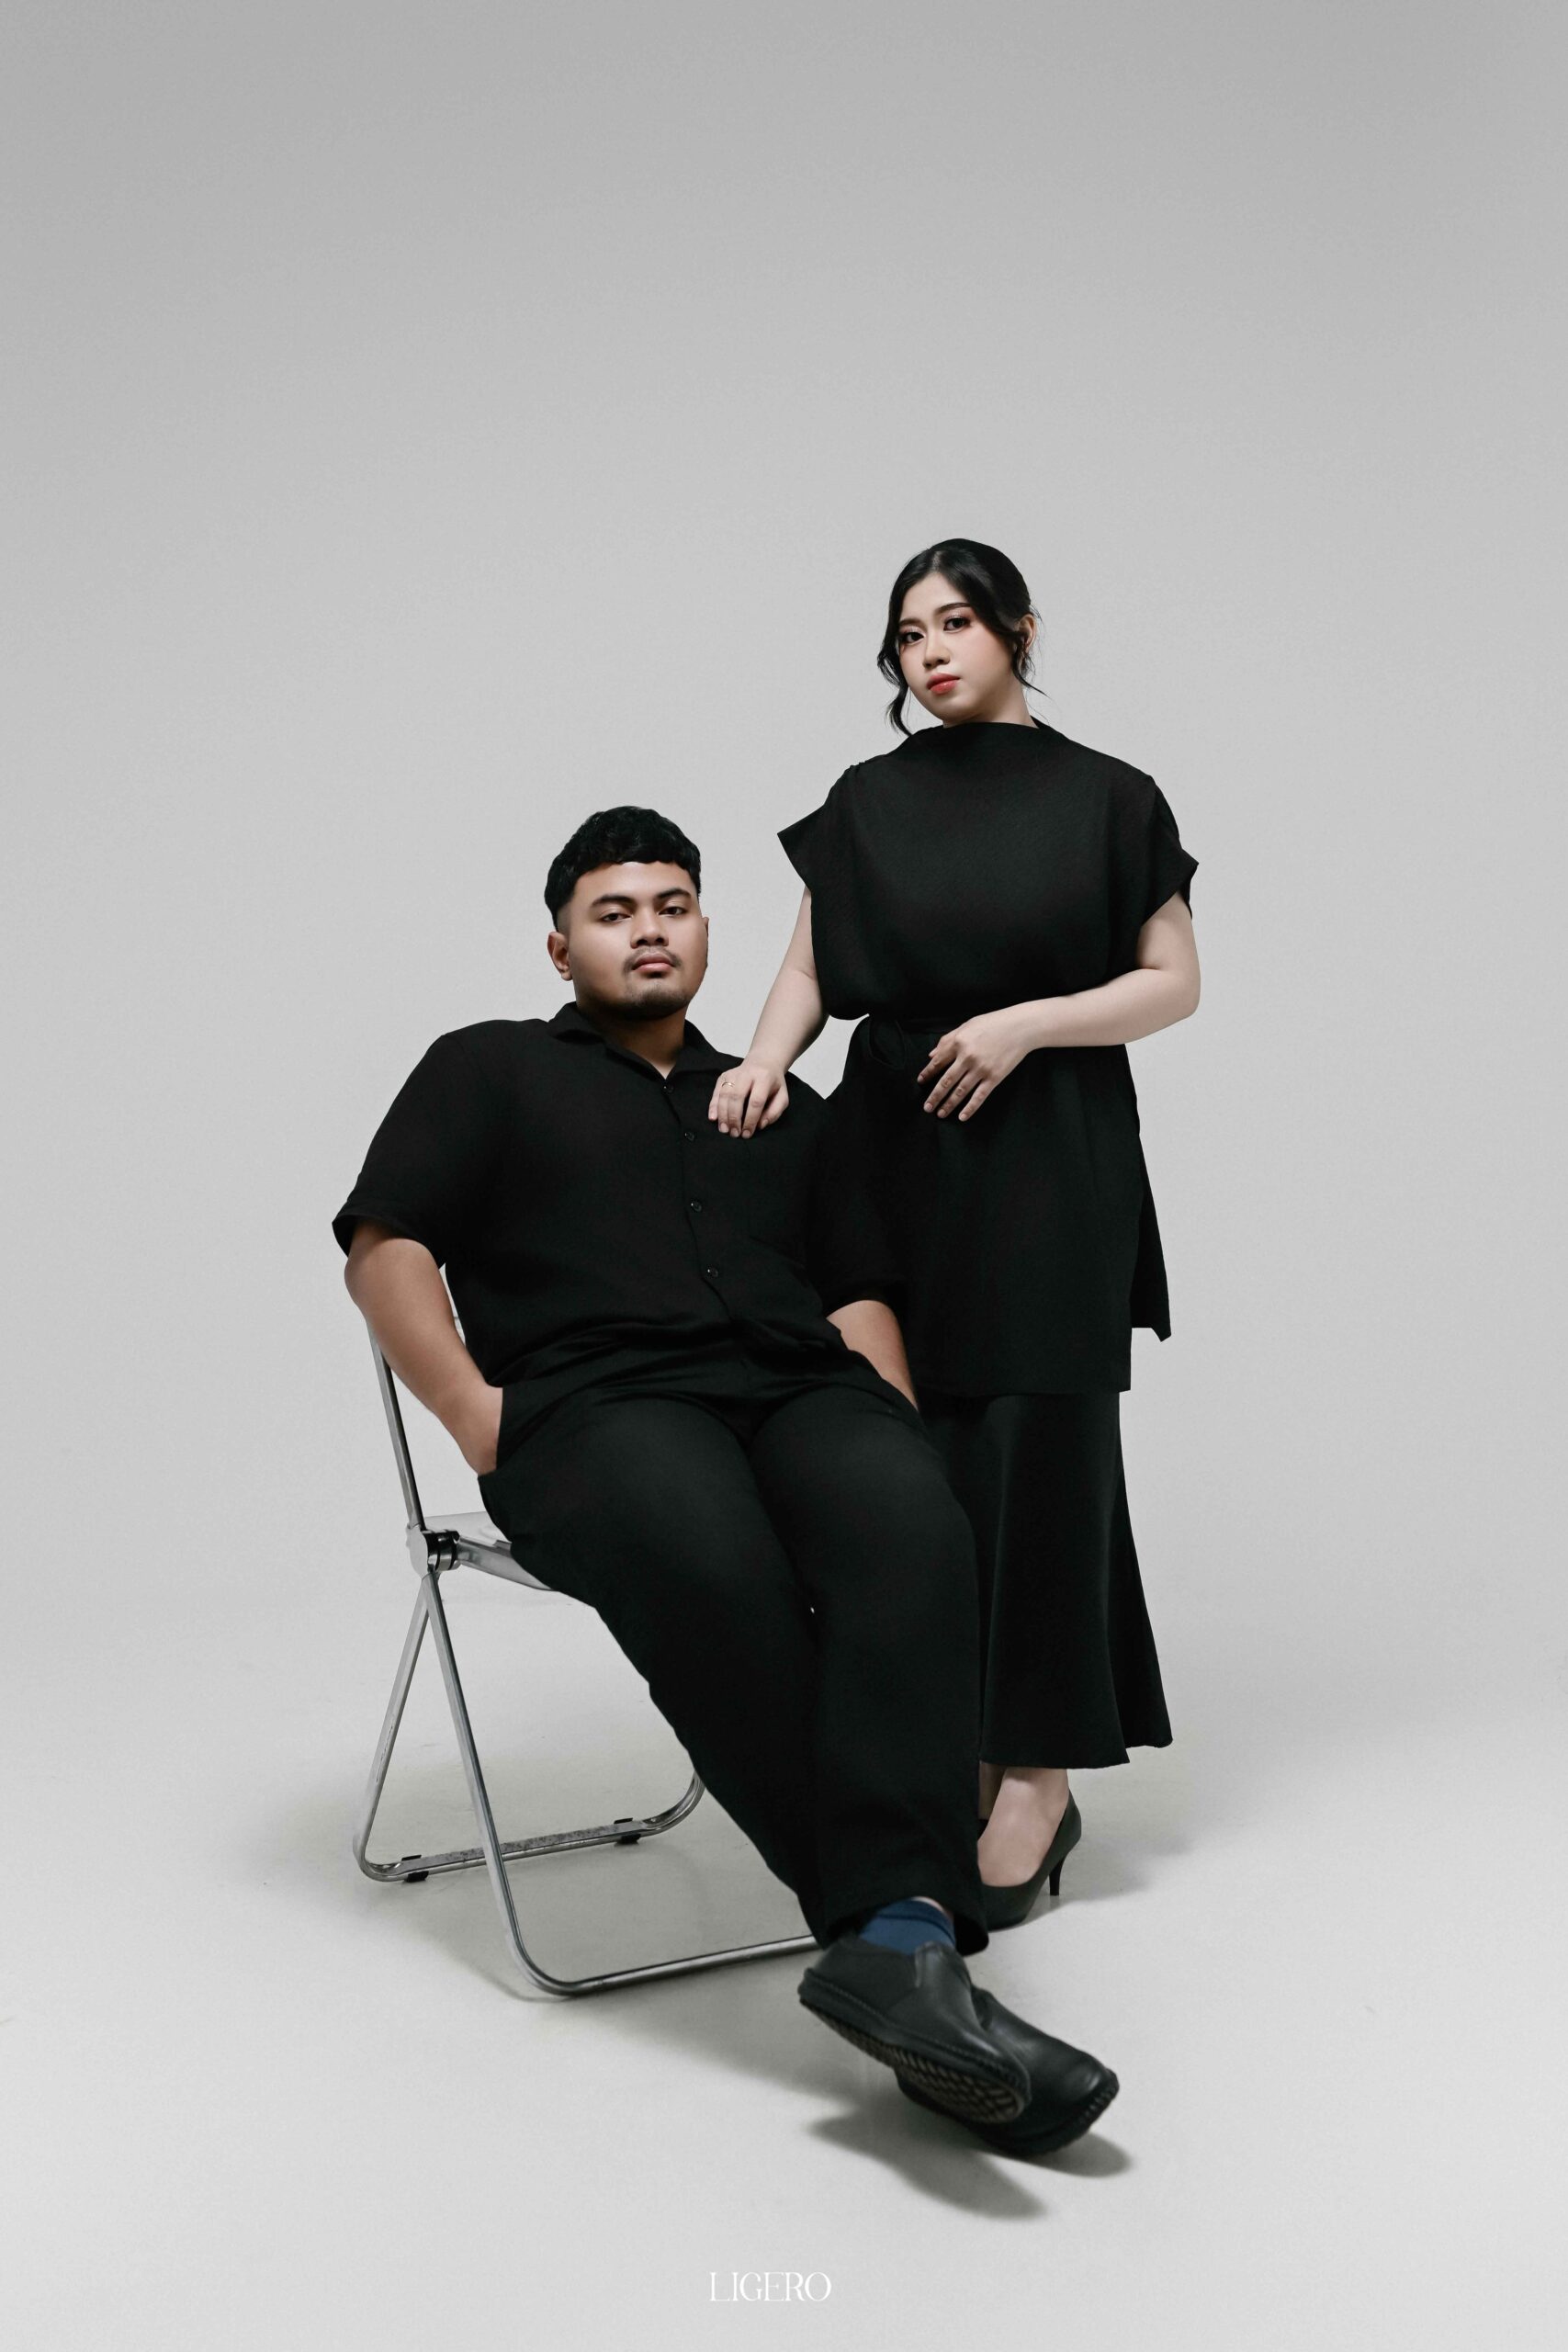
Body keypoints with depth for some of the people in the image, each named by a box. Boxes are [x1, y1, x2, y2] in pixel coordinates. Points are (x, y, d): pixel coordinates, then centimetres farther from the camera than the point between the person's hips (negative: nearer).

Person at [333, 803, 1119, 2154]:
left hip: (802, 1390, 3)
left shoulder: (784, 1109, 31)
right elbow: (387, 1246, 8)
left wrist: (894, 1423, 4)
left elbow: (858, 1291, 25)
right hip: (596, 1408, -3)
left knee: (913, 1534, -33)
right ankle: (906, 1927, -34)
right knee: (718, 1569, -38)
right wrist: (470, 1408, -7)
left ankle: (897, 1940, -44)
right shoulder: (489, 1070, 21)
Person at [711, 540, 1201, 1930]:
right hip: (894, 1151, 3)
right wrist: (764, 1062, -13)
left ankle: (1038, 1781, 2)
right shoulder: (866, 802, 10)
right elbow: (812, 968, 7)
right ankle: (955, 1753, 15)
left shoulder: (1105, 799, 2)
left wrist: (1028, 1021, -13)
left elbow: (1175, 984, 1)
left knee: (1032, 1451, -5)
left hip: (1046, 1163, -3)